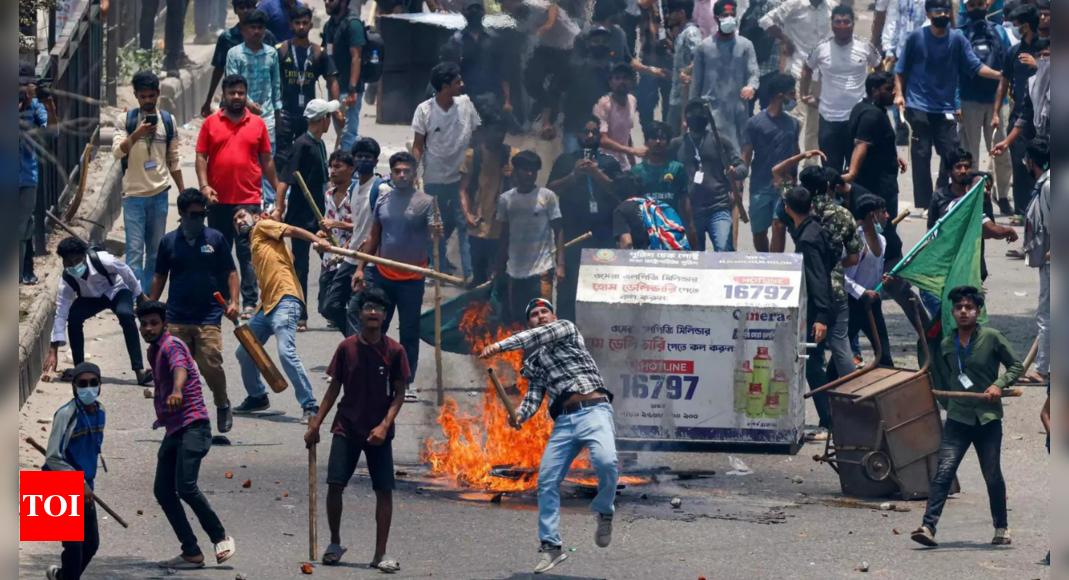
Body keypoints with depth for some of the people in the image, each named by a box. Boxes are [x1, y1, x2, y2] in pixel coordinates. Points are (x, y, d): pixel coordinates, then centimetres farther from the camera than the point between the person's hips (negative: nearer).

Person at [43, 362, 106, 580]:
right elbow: (53, 459, -20)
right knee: (74, 546, -8)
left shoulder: (99, 411, 2)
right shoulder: (66, 415, -20)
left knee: (91, 543, 15)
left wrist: (88, 484, 16)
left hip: (84, 488, 8)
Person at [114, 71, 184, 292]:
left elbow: (174, 159, 12)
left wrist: (183, 191, 10)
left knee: (155, 250, 8)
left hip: (159, 194, 3)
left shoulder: (168, 121, 6)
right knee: (134, 250, -7)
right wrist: (137, 134, -26)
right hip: (133, 194, -3)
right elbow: (117, 152, -11)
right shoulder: (125, 120, -1)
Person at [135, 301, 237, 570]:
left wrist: (177, 391, -55)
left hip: (193, 426, -10)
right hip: (174, 429, 10)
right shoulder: (154, 351, 17)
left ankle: (221, 538, -5)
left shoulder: (172, 346, -12)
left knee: (185, 486, -21)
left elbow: (179, 367, -35)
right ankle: (191, 553, 7)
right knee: (163, 490, 3)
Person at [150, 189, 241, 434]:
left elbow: (230, 272, 7)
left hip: (208, 317, -2)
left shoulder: (215, 239, 4)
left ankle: (222, 405, 14)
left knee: (211, 365, -10)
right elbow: (160, 276, 14)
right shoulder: (169, 242, 7)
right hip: (176, 319, 2)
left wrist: (234, 302, -6)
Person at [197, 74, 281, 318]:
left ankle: (249, 303, -7)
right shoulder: (211, 123, 6)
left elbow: (267, 161, 11)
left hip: (248, 199, -1)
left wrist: (278, 190, 8)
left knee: (247, 252, -5)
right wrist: (204, 186, -9)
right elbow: (201, 156, 4)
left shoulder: (258, 124, 7)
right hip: (218, 200, 1)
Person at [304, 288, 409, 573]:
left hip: (378, 433, -1)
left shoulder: (394, 351, -4)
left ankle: (380, 555, 5)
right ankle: (335, 544, 12)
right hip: (346, 429, 1)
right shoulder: (347, 347, 0)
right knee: (334, 485, -8)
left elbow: (399, 393, -2)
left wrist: (385, 425, -15)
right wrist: (316, 424, 4)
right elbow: (334, 388, 7)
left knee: (384, 491, -3)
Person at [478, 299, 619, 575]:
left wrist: (499, 346, -17)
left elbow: (539, 335, -9)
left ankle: (604, 512, -5)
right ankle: (551, 546, 6)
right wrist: (520, 415, -10)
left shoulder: (566, 329, 11)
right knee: (547, 480, -2)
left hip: (593, 410, -6)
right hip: (563, 421, 6)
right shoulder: (532, 360, 23)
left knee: (606, 461, -31)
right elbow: (535, 394, 12)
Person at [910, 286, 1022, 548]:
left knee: (993, 476, 9)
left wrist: (1000, 384, -14)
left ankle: (1002, 528, 26)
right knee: (943, 472, -12)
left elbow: (1016, 366, 1)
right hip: (958, 418, 2)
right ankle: (928, 527, -21)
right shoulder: (947, 345, 6)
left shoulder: (992, 338, -5)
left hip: (988, 418, -2)